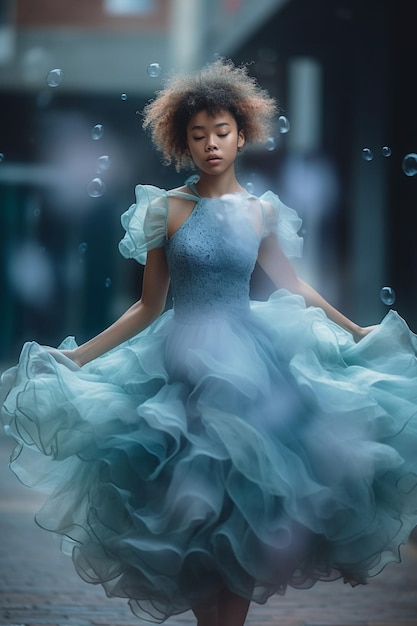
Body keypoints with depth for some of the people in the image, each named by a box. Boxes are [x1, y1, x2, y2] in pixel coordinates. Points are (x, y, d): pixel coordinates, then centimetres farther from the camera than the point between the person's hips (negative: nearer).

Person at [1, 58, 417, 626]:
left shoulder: (263, 211, 4)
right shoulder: (167, 210, -1)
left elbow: (293, 287, 19)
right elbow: (149, 306, 3)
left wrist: (355, 331, 25)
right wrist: (79, 356, -2)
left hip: (251, 361, 2)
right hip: (185, 361, -1)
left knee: (248, 505, -1)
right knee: (192, 509, -1)